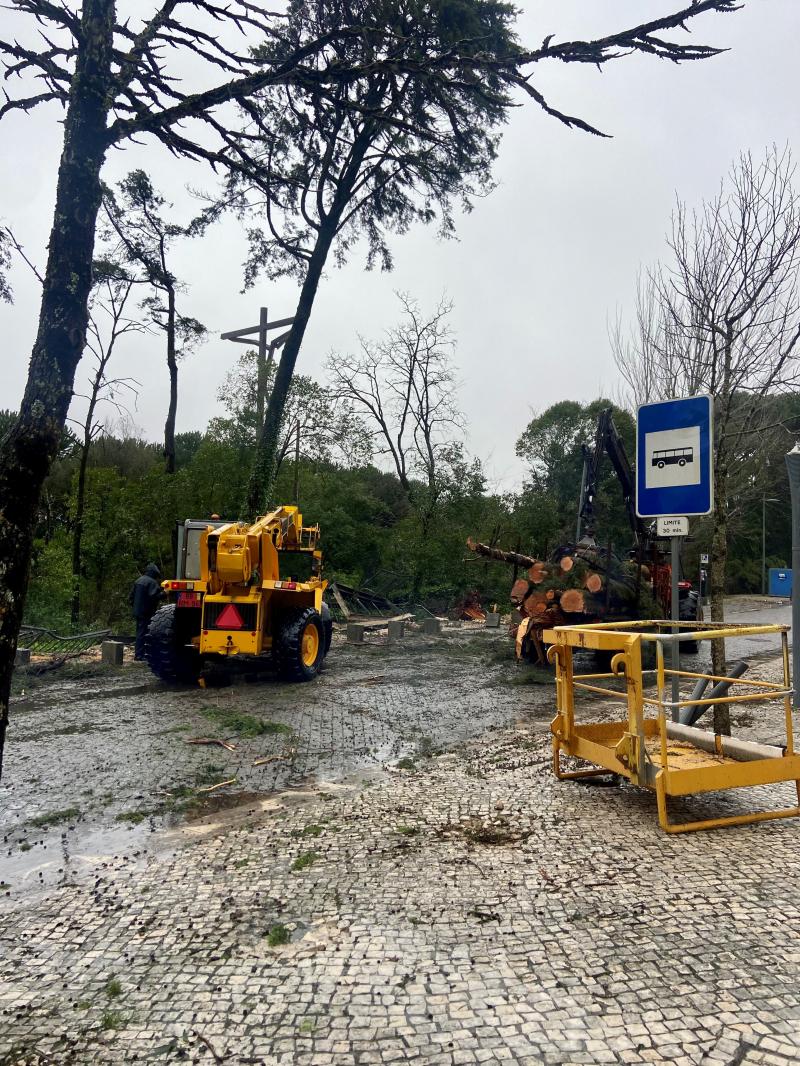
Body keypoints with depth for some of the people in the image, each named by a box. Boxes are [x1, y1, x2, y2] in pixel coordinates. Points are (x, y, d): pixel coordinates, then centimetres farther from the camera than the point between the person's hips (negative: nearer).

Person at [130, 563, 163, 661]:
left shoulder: (138, 580, 14)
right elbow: (153, 596, -24)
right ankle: (140, 655, -6)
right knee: (143, 633, -6)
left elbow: (131, 596, 17)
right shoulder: (152, 582, -13)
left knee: (139, 632, 16)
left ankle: (138, 654, 22)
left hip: (137, 612, 9)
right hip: (146, 613, -9)